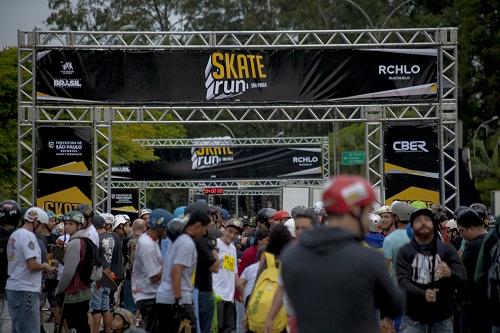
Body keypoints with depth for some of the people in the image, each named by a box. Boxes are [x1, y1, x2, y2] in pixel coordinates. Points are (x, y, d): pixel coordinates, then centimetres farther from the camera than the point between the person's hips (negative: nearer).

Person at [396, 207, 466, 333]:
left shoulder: (447, 249, 3)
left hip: (442, 318, 1)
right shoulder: (405, 252, 1)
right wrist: (422, 294, -30)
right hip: (413, 319, -1)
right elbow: (402, 281, -11)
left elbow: (461, 278, -7)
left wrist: (450, 274, -32)